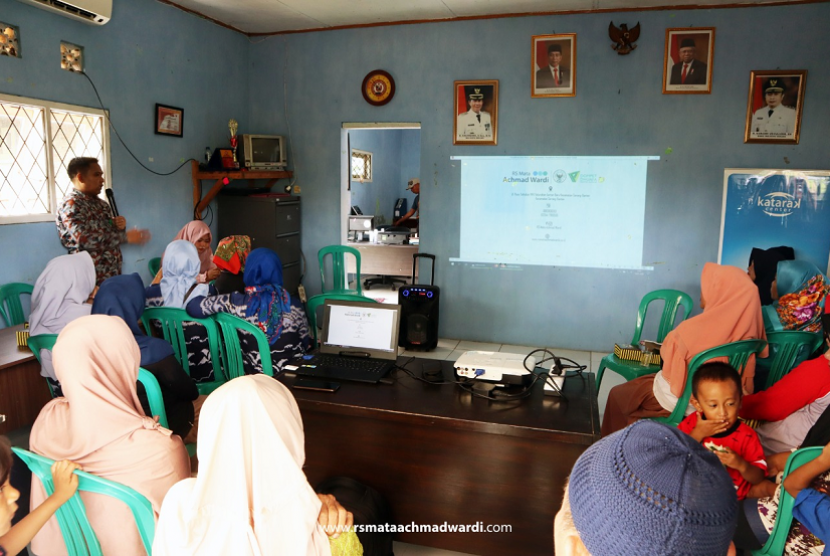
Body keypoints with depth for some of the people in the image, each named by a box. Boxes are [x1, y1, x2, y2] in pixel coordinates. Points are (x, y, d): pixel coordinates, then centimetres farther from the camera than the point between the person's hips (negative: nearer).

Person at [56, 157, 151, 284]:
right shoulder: (71, 204, -10)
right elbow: (84, 239, -23)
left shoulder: (101, 204, 14)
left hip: (113, 273, 7)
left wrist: (120, 227, -1)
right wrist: (125, 236, -21)